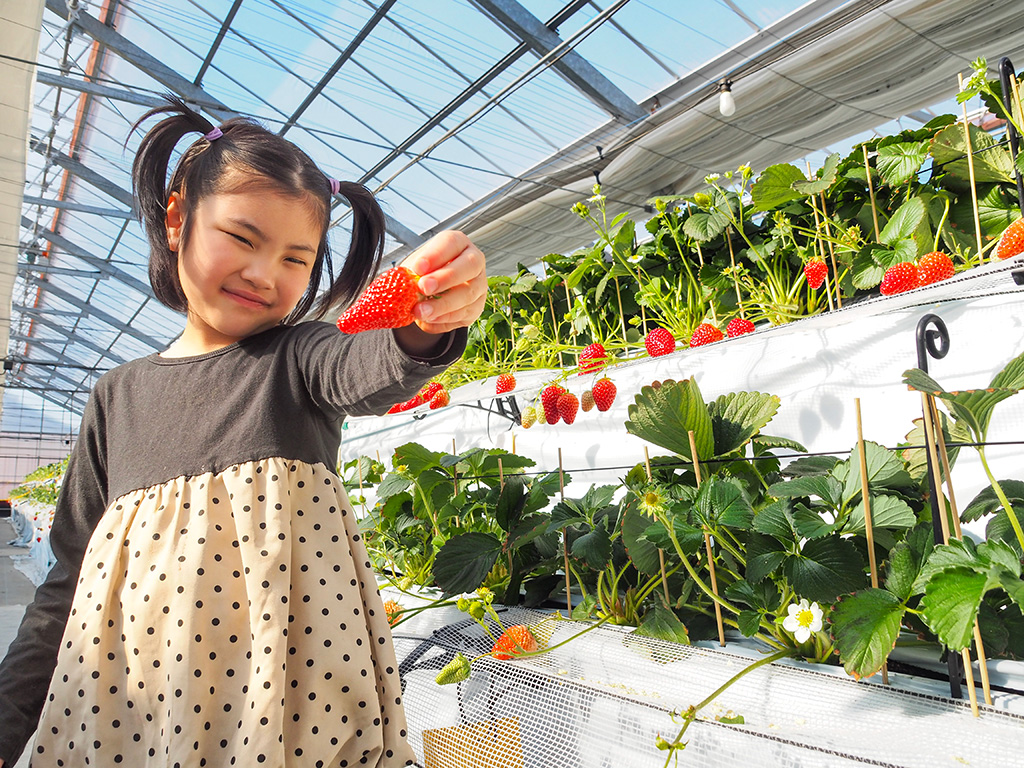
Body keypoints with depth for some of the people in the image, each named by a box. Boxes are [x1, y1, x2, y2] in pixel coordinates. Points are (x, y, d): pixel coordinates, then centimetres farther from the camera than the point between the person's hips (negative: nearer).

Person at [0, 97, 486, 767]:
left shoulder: (298, 355, 1)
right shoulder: (119, 394, 10)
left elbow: (374, 371, -25)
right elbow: (73, 574, 13)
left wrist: (423, 328, -47)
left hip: (294, 676, -3)